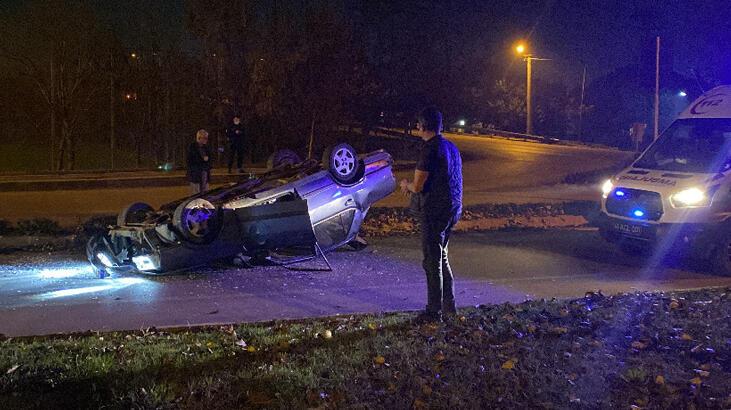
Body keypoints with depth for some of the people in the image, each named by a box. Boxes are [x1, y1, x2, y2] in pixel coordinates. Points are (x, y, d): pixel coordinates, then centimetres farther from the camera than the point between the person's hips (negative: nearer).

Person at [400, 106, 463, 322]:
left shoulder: (430, 149, -16)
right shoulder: (451, 146, 12)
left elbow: (418, 186, -17)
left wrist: (406, 185, 5)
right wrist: (413, 185, 21)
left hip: (434, 211, -9)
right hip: (452, 208, 9)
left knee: (432, 260, 0)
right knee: (441, 257, 19)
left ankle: (434, 311, 6)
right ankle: (449, 306, 24)